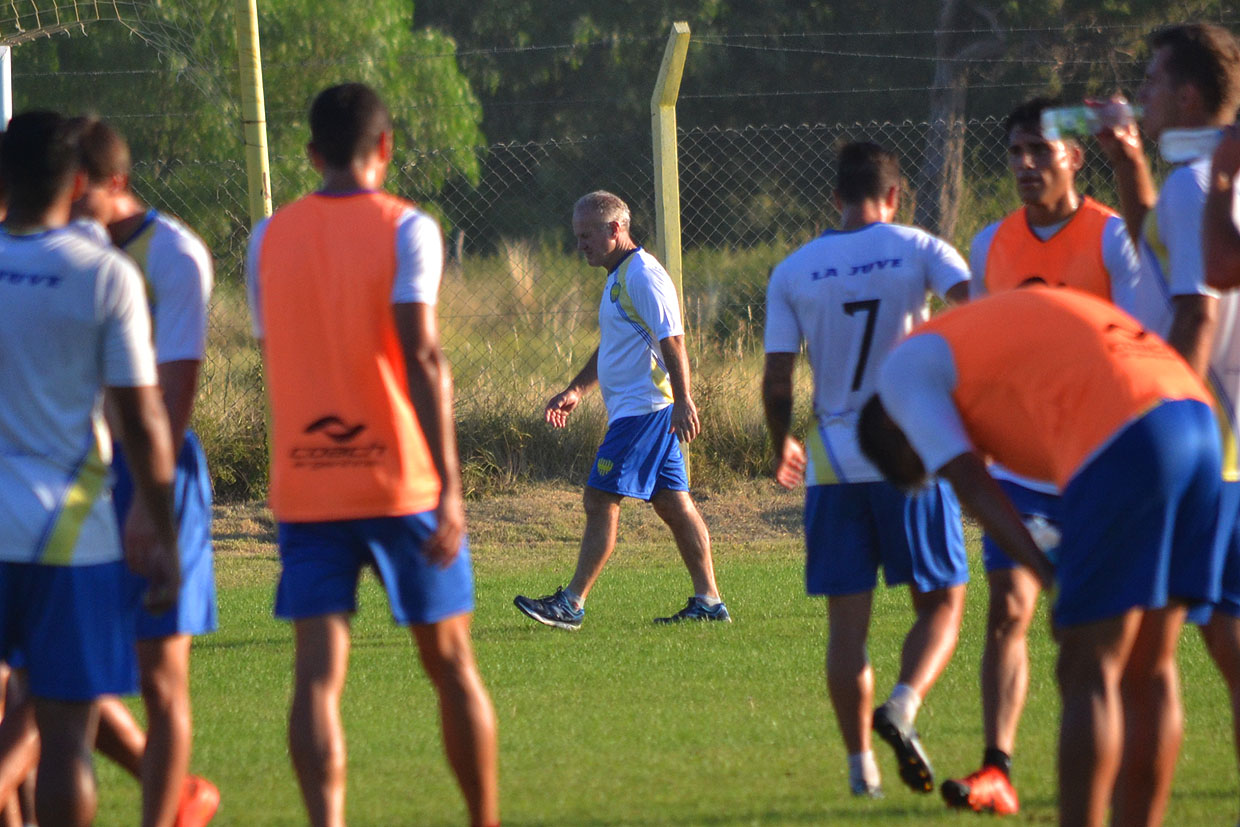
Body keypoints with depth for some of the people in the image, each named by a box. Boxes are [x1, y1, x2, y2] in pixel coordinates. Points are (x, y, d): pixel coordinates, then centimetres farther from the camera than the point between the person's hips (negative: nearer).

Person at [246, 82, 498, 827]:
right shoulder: (406, 229, -4)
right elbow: (422, 357, -14)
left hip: (302, 483, 2)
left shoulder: (271, 239, 8)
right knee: (451, 663, 11)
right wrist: (450, 486, -17)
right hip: (400, 481, -2)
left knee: (318, 673, -5)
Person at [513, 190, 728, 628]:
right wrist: (577, 390, 25)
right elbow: (611, 346, 30)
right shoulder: (619, 276, 19)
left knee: (600, 500, -10)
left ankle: (572, 603, -9)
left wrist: (683, 401, -25)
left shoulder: (643, 276, -13)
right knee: (674, 504, 9)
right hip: (634, 408, 10)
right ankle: (708, 601, 9)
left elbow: (672, 341, -20)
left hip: (644, 409, -10)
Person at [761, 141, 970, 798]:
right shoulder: (918, 249, -1)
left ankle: (860, 766, 4)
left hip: (832, 465, 2)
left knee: (846, 621, 7)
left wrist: (782, 448, 18)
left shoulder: (792, 272, 4)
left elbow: (776, 381, 1)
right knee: (941, 602, 8)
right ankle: (903, 705, -18)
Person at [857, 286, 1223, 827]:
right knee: (1147, 672, 12)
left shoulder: (903, 370, 12)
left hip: (1122, 442, -8)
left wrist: (1055, 580, -6)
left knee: (1087, 677, -4)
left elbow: (970, 485, -1)